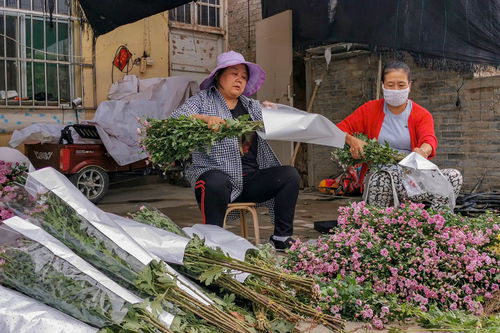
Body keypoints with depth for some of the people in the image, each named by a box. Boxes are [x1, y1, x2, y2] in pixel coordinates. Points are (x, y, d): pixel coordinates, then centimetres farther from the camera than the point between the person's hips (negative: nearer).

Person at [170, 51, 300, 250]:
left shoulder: (252, 106, 22)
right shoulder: (202, 101, 8)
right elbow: (175, 119, -7)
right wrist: (204, 118, -25)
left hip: (251, 179, 5)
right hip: (217, 173, -5)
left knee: (290, 175, -14)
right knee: (216, 183, -38)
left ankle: (282, 238, -6)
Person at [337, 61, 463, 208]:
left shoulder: (422, 115, 7)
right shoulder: (370, 109, 9)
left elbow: (429, 139, -13)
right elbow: (339, 130, 3)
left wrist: (423, 151, -39)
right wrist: (352, 140, -22)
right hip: (377, 175, -1)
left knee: (454, 176, -22)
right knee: (382, 178, -37)